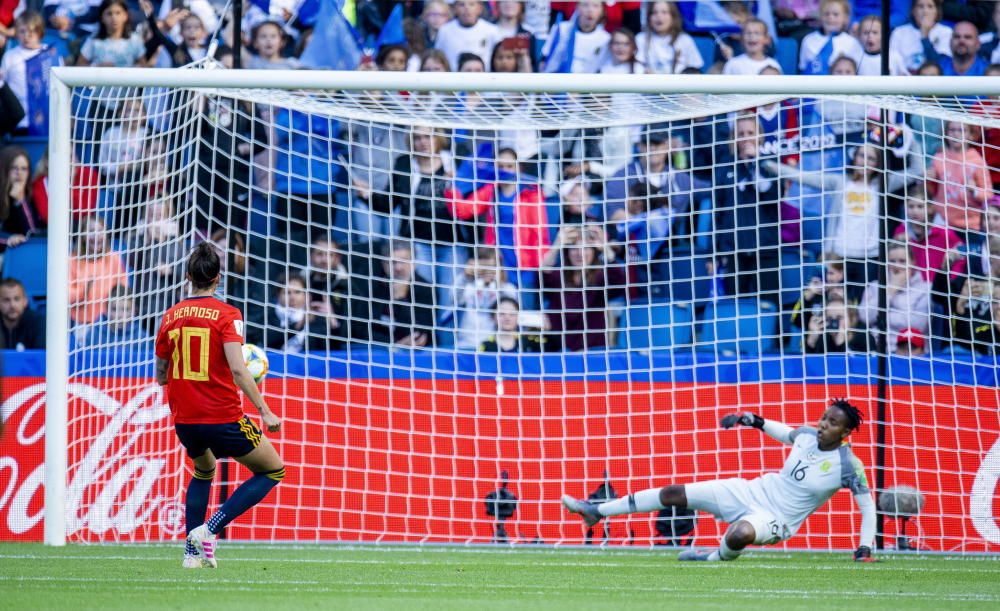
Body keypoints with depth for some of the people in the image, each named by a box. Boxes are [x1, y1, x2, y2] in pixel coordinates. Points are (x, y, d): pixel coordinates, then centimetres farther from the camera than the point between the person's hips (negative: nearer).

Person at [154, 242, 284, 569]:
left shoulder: (171, 316, 5)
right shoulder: (226, 314, -10)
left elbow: (161, 376, 12)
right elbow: (237, 370, -20)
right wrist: (265, 412, -16)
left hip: (184, 421, 6)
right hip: (223, 419, -6)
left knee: (203, 473, 33)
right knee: (273, 471, 11)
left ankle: (193, 552, 23)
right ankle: (209, 530, -3)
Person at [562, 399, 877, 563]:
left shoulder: (847, 464, -18)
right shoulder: (807, 435, -2)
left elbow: (868, 505, -12)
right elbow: (785, 433, 21)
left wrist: (865, 548, -19)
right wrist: (754, 420, 10)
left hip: (777, 518, -6)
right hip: (754, 491, 6)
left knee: (740, 534, -42)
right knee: (673, 493, 4)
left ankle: (717, 557, -4)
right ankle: (597, 511, 17)